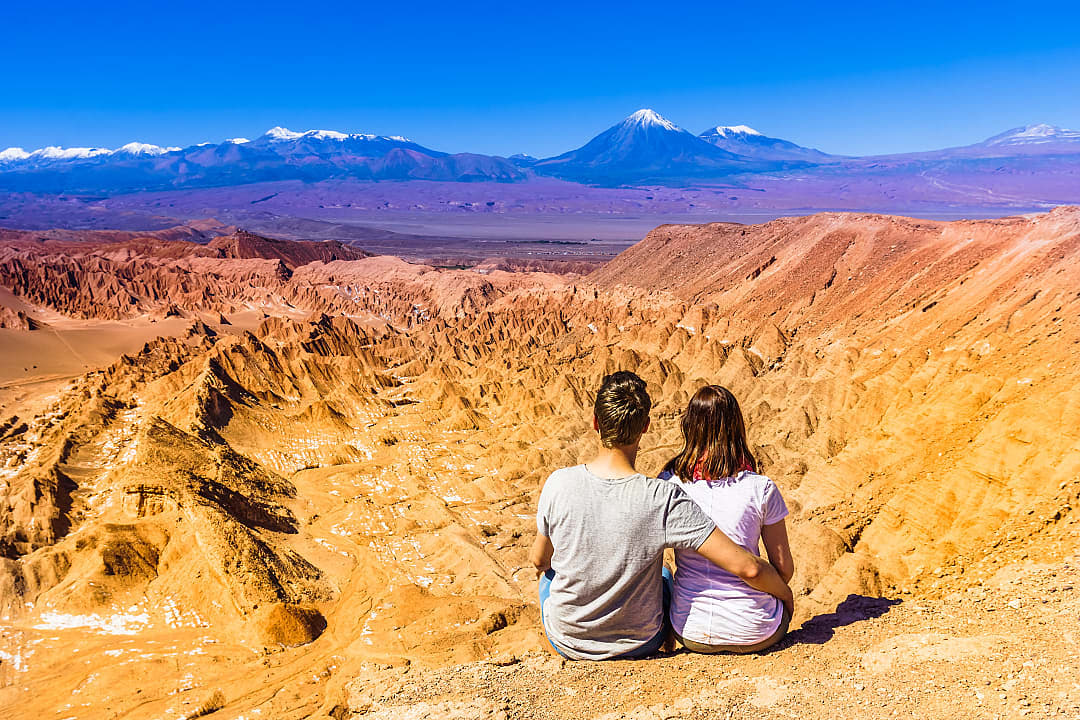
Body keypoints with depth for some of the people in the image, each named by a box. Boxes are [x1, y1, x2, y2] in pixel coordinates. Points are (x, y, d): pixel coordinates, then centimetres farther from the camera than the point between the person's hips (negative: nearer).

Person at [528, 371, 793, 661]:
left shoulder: (559, 484, -22)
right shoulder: (665, 500, -27)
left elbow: (539, 560, -4)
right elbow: (747, 568, -26)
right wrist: (785, 593, -4)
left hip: (567, 643, 1)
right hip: (639, 645, 0)